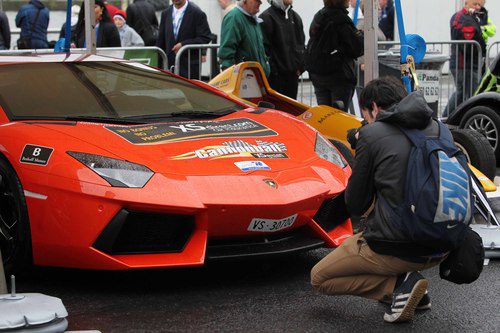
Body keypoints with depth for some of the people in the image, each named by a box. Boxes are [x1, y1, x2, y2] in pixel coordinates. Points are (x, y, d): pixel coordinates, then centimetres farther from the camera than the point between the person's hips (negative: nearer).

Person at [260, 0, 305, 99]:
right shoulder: (266, 17, -8)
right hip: (275, 76, -7)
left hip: (293, 73, 7)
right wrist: (272, 69, -15)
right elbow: (264, 48, -12)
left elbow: (301, 44, 20)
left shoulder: (295, 17, 14)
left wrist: (300, 66, 10)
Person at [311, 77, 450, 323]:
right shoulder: (437, 128, 9)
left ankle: (398, 284, -5)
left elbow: (355, 206, 1)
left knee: (319, 278, 13)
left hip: (395, 248, -7)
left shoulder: (372, 134, -6)